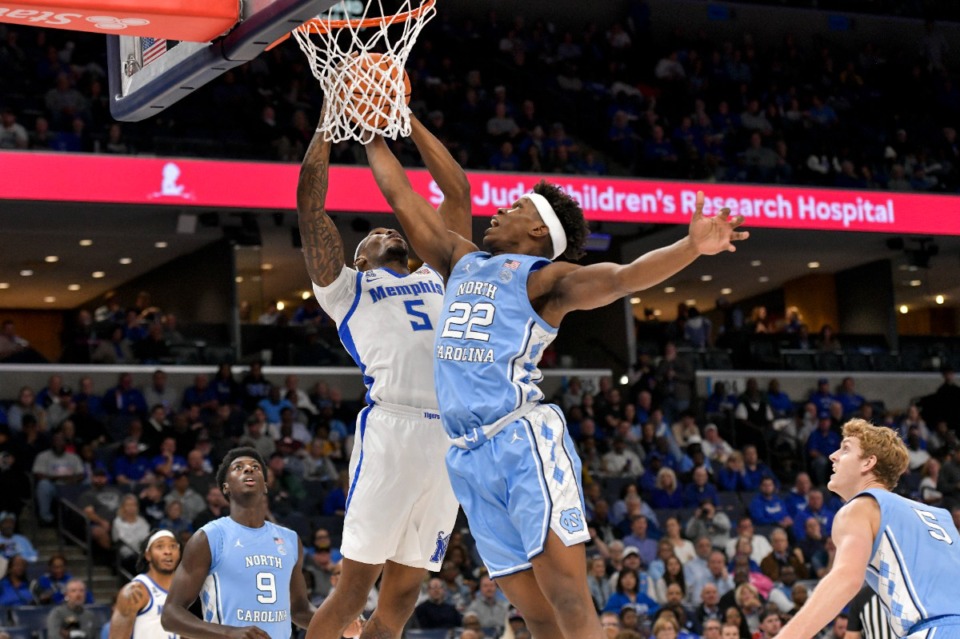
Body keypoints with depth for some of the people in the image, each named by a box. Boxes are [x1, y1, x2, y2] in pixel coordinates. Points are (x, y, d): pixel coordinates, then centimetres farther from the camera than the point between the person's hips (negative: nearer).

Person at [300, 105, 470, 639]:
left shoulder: (437, 277, 29)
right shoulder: (346, 286, 18)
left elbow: (458, 191, 28)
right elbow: (310, 198, 10)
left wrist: (407, 118, 25)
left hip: (452, 436, 5)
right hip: (392, 428, -4)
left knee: (404, 589, 5)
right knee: (357, 580, -6)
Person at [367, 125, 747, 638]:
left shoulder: (544, 277, 3)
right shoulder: (462, 262, 22)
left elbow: (623, 277, -14)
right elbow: (403, 199, 30)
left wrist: (691, 247, -31)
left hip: (524, 438, -6)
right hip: (467, 455, 6)